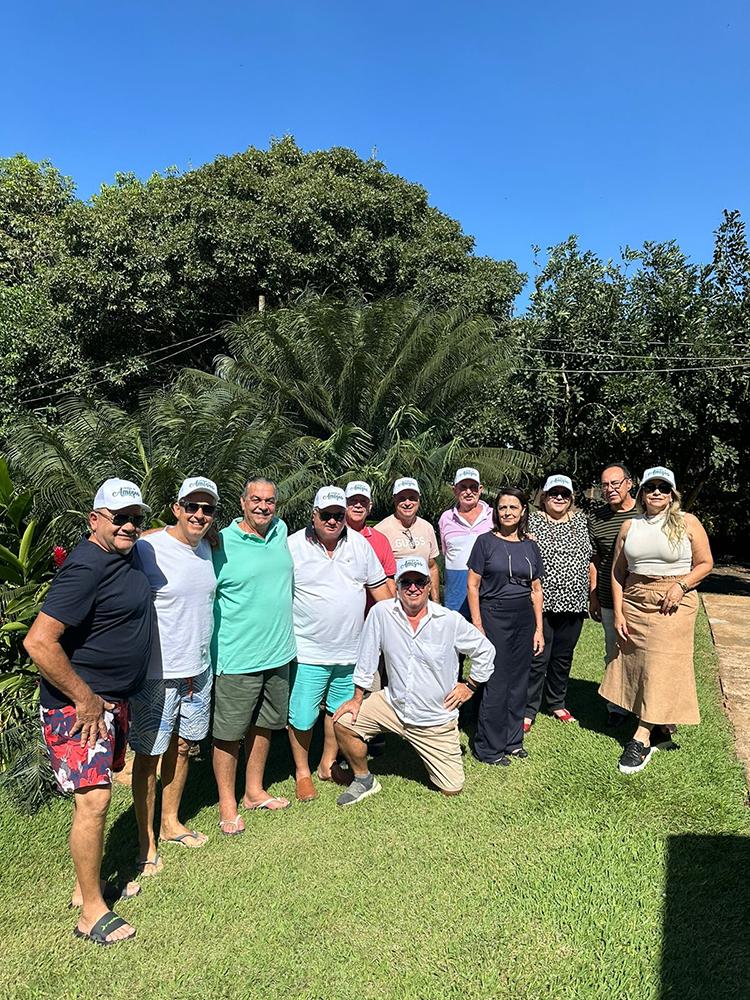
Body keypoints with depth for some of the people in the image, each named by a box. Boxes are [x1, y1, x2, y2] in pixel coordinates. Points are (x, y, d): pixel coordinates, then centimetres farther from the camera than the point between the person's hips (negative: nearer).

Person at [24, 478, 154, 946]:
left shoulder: (125, 556, 3)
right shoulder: (86, 567, -25)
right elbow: (39, 642, -29)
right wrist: (86, 699, -22)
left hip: (113, 699, 9)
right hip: (78, 703, -9)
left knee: (96, 794, 19)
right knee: (93, 799, -4)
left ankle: (89, 886, 35)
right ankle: (92, 912, 12)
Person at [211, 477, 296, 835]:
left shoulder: (281, 532, 4)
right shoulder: (221, 544, -14)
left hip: (278, 653, 6)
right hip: (236, 658, -6)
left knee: (263, 725, 19)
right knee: (229, 733, 6)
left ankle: (254, 792, 37)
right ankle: (227, 804, 25)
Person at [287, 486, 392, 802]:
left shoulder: (359, 544, 3)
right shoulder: (293, 546, -8)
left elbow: (379, 587, 11)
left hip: (351, 650, 4)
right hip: (308, 651, -4)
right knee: (301, 716, 3)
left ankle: (328, 764, 37)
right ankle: (302, 772, 26)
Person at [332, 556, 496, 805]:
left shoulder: (451, 620, -14)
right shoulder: (381, 613, -13)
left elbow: (485, 651, 1)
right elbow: (367, 657, -4)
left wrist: (470, 685, 1)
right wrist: (358, 698, -2)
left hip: (437, 718, -1)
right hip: (393, 705, 1)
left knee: (452, 789, 1)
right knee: (343, 722, -15)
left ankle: (430, 754, 35)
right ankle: (364, 780, 11)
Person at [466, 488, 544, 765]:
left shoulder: (530, 546, 8)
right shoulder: (486, 542, -4)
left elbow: (536, 590, 12)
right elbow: (472, 585, -5)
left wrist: (539, 628, 8)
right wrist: (477, 625, -10)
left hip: (524, 618, 4)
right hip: (494, 616, -4)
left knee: (519, 681, 11)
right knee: (496, 683, -1)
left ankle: (513, 740, 26)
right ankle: (489, 748, 12)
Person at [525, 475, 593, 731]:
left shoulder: (581, 520, 10)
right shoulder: (531, 521, -3)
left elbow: (590, 558, 13)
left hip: (573, 603, 5)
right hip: (541, 603, -4)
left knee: (564, 656, 16)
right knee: (537, 657, -1)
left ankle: (557, 702, 33)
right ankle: (528, 711, 11)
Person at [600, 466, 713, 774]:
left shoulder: (687, 523, 0)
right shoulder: (630, 526, 8)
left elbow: (705, 563, 3)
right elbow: (617, 572, 8)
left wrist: (681, 584, -14)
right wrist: (618, 613, 2)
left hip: (672, 605, -3)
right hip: (634, 604, 4)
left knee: (662, 668, -6)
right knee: (635, 664, 4)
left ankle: (641, 740, -4)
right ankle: (658, 726, 21)